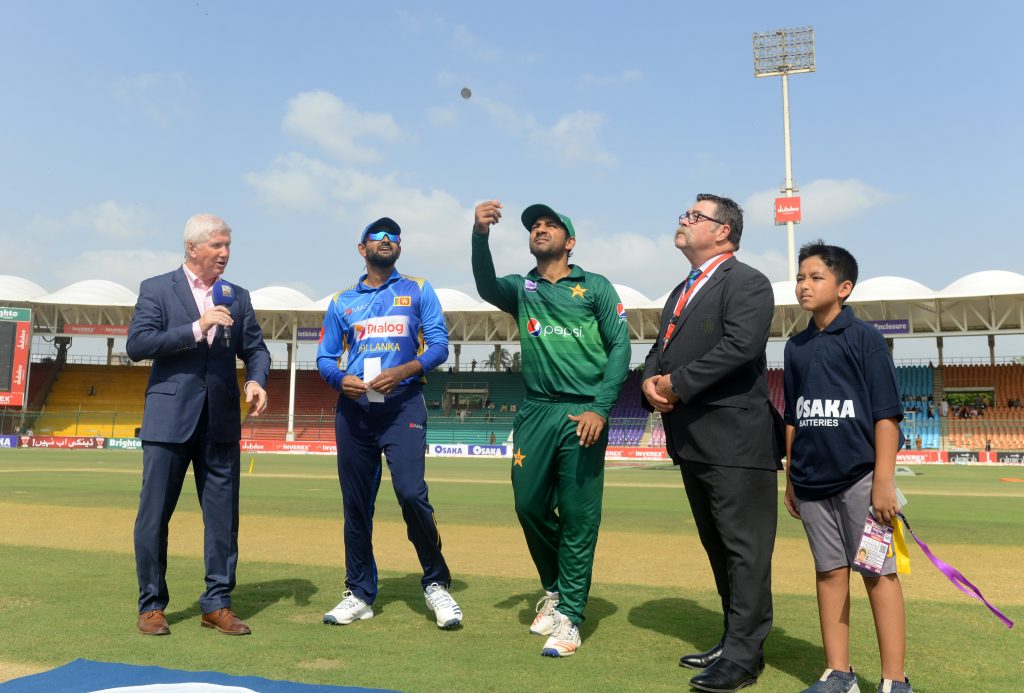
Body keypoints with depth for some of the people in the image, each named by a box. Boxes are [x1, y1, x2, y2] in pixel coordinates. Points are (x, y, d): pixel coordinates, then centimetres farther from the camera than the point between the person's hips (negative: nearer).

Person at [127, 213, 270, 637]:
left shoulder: (237, 296, 11)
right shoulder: (156, 289, 1)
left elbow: (255, 348, 11)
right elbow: (136, 344, -9)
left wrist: (256, 381, -9)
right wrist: (196, 329, -18)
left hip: (221, 419, 3)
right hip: (169, 417, -3)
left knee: (223, 515, 5)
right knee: (155, 514, 4)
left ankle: (217, 604, 16)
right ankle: (152, 605, 19)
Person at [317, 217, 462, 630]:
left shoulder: (419, 291, 9)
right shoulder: (342, 301, 15)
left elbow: (439, 345, 0)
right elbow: (325, 358, 12)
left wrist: (402, 371, -17)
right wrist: (341, 378, -11)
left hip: (402, 405, -3)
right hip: (354, 407, 3)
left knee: (411, 492, -17)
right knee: (356, 503, 5)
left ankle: (436, 583, 2)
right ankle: (359, 594, 18)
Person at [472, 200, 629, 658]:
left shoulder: (595, 286, 7)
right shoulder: (521, 289, 12)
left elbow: (620, 346, 0)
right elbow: (487, 286, -11)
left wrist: (601, 408, -12)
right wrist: (480, 236, -28)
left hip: (583, 413, -3)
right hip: (535, 412, 3)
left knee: (579, 516, 0)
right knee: (529, 505, 6)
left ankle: (569, 616, 12)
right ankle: (553, 588, 32)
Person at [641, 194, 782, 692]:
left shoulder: (746, 283, -7)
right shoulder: (682, 292, 20)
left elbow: (739, 346, -22)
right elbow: (661, 351, 18)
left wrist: (677, 383, -17)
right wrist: (651, 381, -5)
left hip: (735, 440, -9)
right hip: (693, 442, 9)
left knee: (745, 549, 0)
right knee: (718, 548, 17)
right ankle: (736, 640, 30)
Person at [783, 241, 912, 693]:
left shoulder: (864, 338, -4)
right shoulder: (796, 347, 11)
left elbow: (886, 414, -8)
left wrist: (884, 482, -13)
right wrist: (790, 479, 14)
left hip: (859, 477, -5)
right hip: (812, 482, 5)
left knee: (878, 572, 3)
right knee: (829, 571, 11)